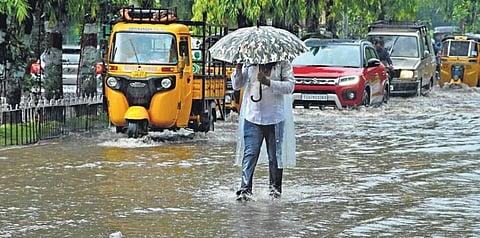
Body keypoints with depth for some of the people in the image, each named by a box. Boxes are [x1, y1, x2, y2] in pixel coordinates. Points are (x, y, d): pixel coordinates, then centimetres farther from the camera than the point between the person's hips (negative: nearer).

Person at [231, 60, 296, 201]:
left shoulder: (283, 64, -1)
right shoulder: (249, 63, 7)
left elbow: (290, 86, -10)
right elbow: (237, 86, 8)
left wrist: (268, 82, -21)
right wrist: (238, 68, -8)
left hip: (275, 118, -1)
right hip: (252, 117, 1)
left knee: (275, 155, 8)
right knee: (250, 154, -8)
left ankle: (275, 188, 22)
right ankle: (245, 189, -13)